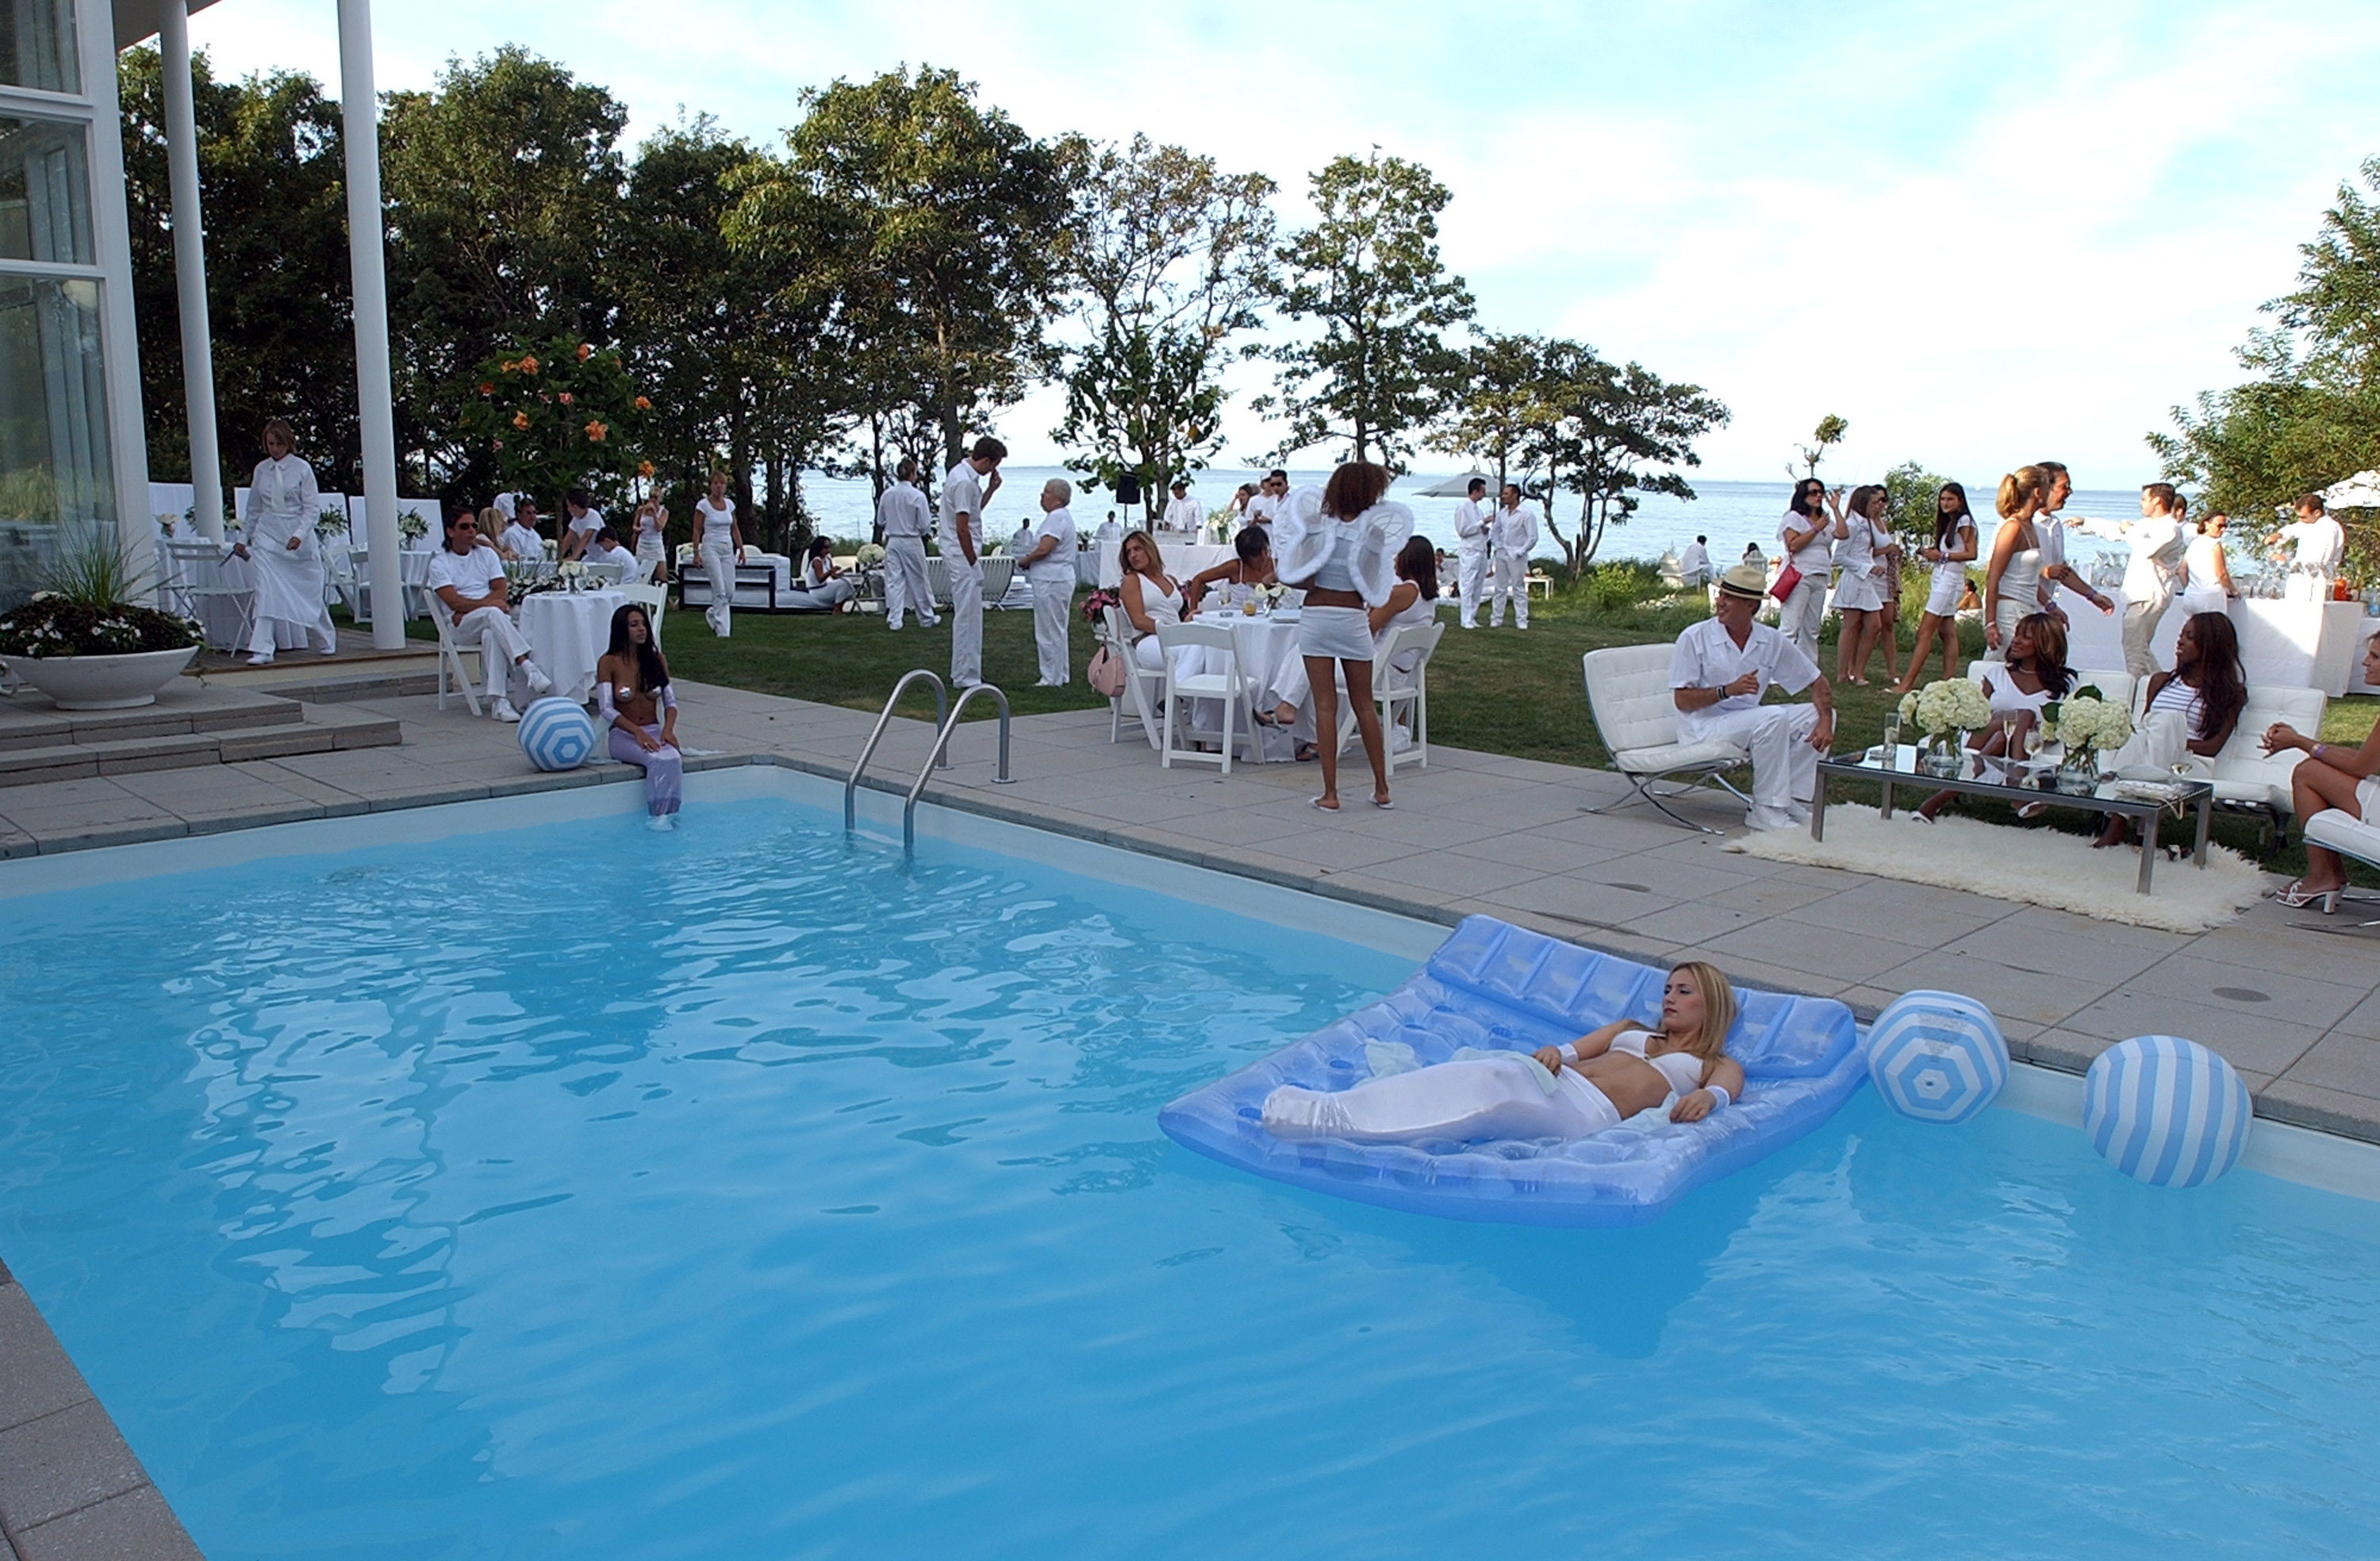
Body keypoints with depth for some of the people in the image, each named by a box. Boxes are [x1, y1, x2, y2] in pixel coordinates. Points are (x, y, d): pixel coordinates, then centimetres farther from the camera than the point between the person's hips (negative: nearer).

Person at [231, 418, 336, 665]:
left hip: (299, 540, -2)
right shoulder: (261, 470, 8)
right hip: (267, 536, 2)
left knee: (309, 590, 8)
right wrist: (246, 539, 19)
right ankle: (262, 649, -15)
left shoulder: (302, 469, -2)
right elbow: (254, 509, 17)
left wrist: (299, 535, -19)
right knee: (266, 590, -12)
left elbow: (313, 508, -6)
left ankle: (326, 642, 28)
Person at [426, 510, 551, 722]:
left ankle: (498, 700, -44)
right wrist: (486, 604, -21)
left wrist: (469, 607, -9)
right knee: (493, 614, -36)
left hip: (493, 620, 2)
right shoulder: (439, 564, 6)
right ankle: (527, 666, -48)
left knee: (491, 635, -36)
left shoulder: (487, 554, 17)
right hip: (460, 626, -2)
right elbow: (455, 603, -8)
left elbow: (500, 591, 4)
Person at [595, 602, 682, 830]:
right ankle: (658, 819, -31)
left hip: (654, 731, 3)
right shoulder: (608, 663, -2)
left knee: (673, 759, -32)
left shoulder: (656, 659, 10)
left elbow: (671, 701, 8)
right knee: (657, 760, -34)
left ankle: (669, 817, -31)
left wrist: (668, 729, -13)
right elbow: (606, 709, -10)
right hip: (623, 735, -3)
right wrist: (637, 732, -24)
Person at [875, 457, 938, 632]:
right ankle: (927, 618, 21)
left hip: (892, 542, 3)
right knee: (918, 581, 9)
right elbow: (925, 526, -11)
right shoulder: (917, 496, -14)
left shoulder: (887, 495, -1)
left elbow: (880, 522, 7)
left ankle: (894, 620, 5)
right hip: (912, 543, -3)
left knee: (894, 581, 7)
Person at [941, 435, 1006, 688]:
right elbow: (962, 529, -21)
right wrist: (973, 562, -14)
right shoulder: (964, 482, -20)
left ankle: (962, 673, 23)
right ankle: (965, 677, -2)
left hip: (962, 556, 11)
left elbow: (975, 509, 25)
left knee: (967, 616, 16)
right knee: (968, 617, -6)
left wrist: (991, 489, 11)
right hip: (963, 556, -11)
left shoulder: (963, 474, 12)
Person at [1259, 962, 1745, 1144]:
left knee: (1492, 1092, -32)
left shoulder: (1719, 1067, 24)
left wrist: (1706, 1098, -23)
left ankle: (1329, 1118, -48)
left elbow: (1727, 1090, 1)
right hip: (1557, 1080, 5)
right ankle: (1328, 1109, -47)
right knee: (1482, 1074, -29)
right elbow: (1578, 1047, 20)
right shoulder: (1631, 1030, 36)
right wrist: (1554, 1052, -4)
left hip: (1589, 1110, -5)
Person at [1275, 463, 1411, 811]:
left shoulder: (1318, 525, -4)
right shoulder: (1374, 531, -4)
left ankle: (1330, 793, 0)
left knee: (1325, 706, 1)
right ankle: (1382, 789, 20)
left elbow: (1300, 579, -6)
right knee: (1364, 705, 13)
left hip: (1316, 618, 0)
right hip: (1354, 620, 1)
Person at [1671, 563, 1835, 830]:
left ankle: (1793, 801, -10)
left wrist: (1824, 721, -11)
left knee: (1816, 715, -6)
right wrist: (1727, 690, -25)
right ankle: (1766, 810, -22)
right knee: (1774, 718, -29)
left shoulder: (1772, 642, 4)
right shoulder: (1694, 638, -9)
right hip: (1703, 728, -6)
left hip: (1748, 722, 6)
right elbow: (1682, 700, -12)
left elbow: (1817, 683, 8)